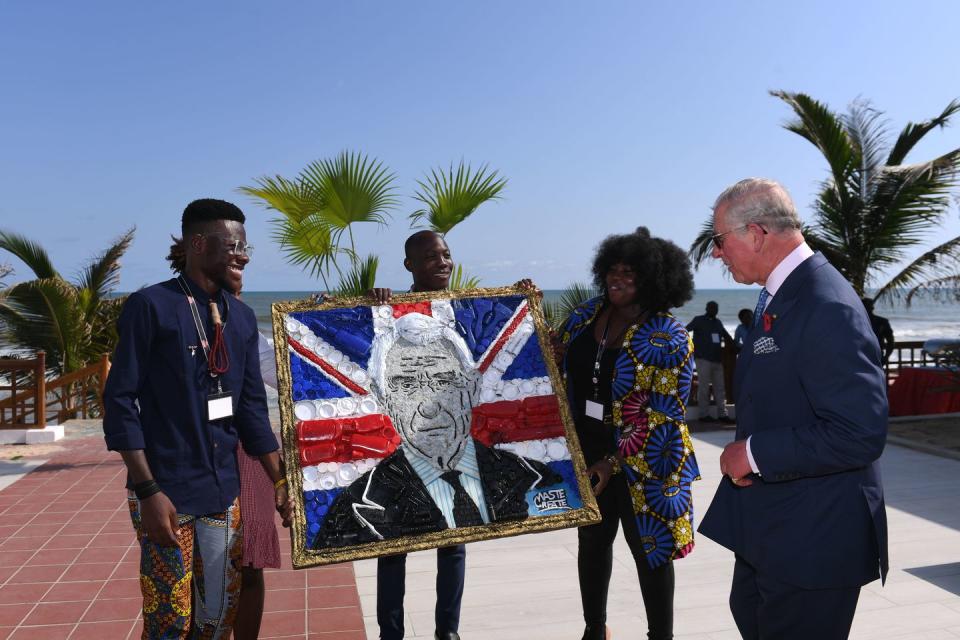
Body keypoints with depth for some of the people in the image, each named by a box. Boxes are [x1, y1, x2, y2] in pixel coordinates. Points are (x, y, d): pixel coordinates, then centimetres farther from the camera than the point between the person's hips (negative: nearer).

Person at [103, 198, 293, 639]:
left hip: (223, 492, 5)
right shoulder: (150, 306, -9)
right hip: (165, 493, -5)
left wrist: (278, 481, 7)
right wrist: (148, 490, -15)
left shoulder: (242, 318, 8)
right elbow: (120, 400, -11)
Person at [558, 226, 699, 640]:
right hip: (586, 454, 6)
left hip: (641, 462, -5)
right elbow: (557, 365, 12)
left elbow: (663, 416, -16)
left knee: (648, 548, 9)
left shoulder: (669, 339, -16)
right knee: (592, 541, 19)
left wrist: (615, 461, -20)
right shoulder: (584, 317, 0)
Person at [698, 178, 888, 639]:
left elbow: (860, 434, -30)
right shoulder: (779, 295, 6)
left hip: (812, 535, -9)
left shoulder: (826, 307, -25)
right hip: (769, 522, 9)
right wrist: (745, 453, 5)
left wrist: (754, 453, -22)